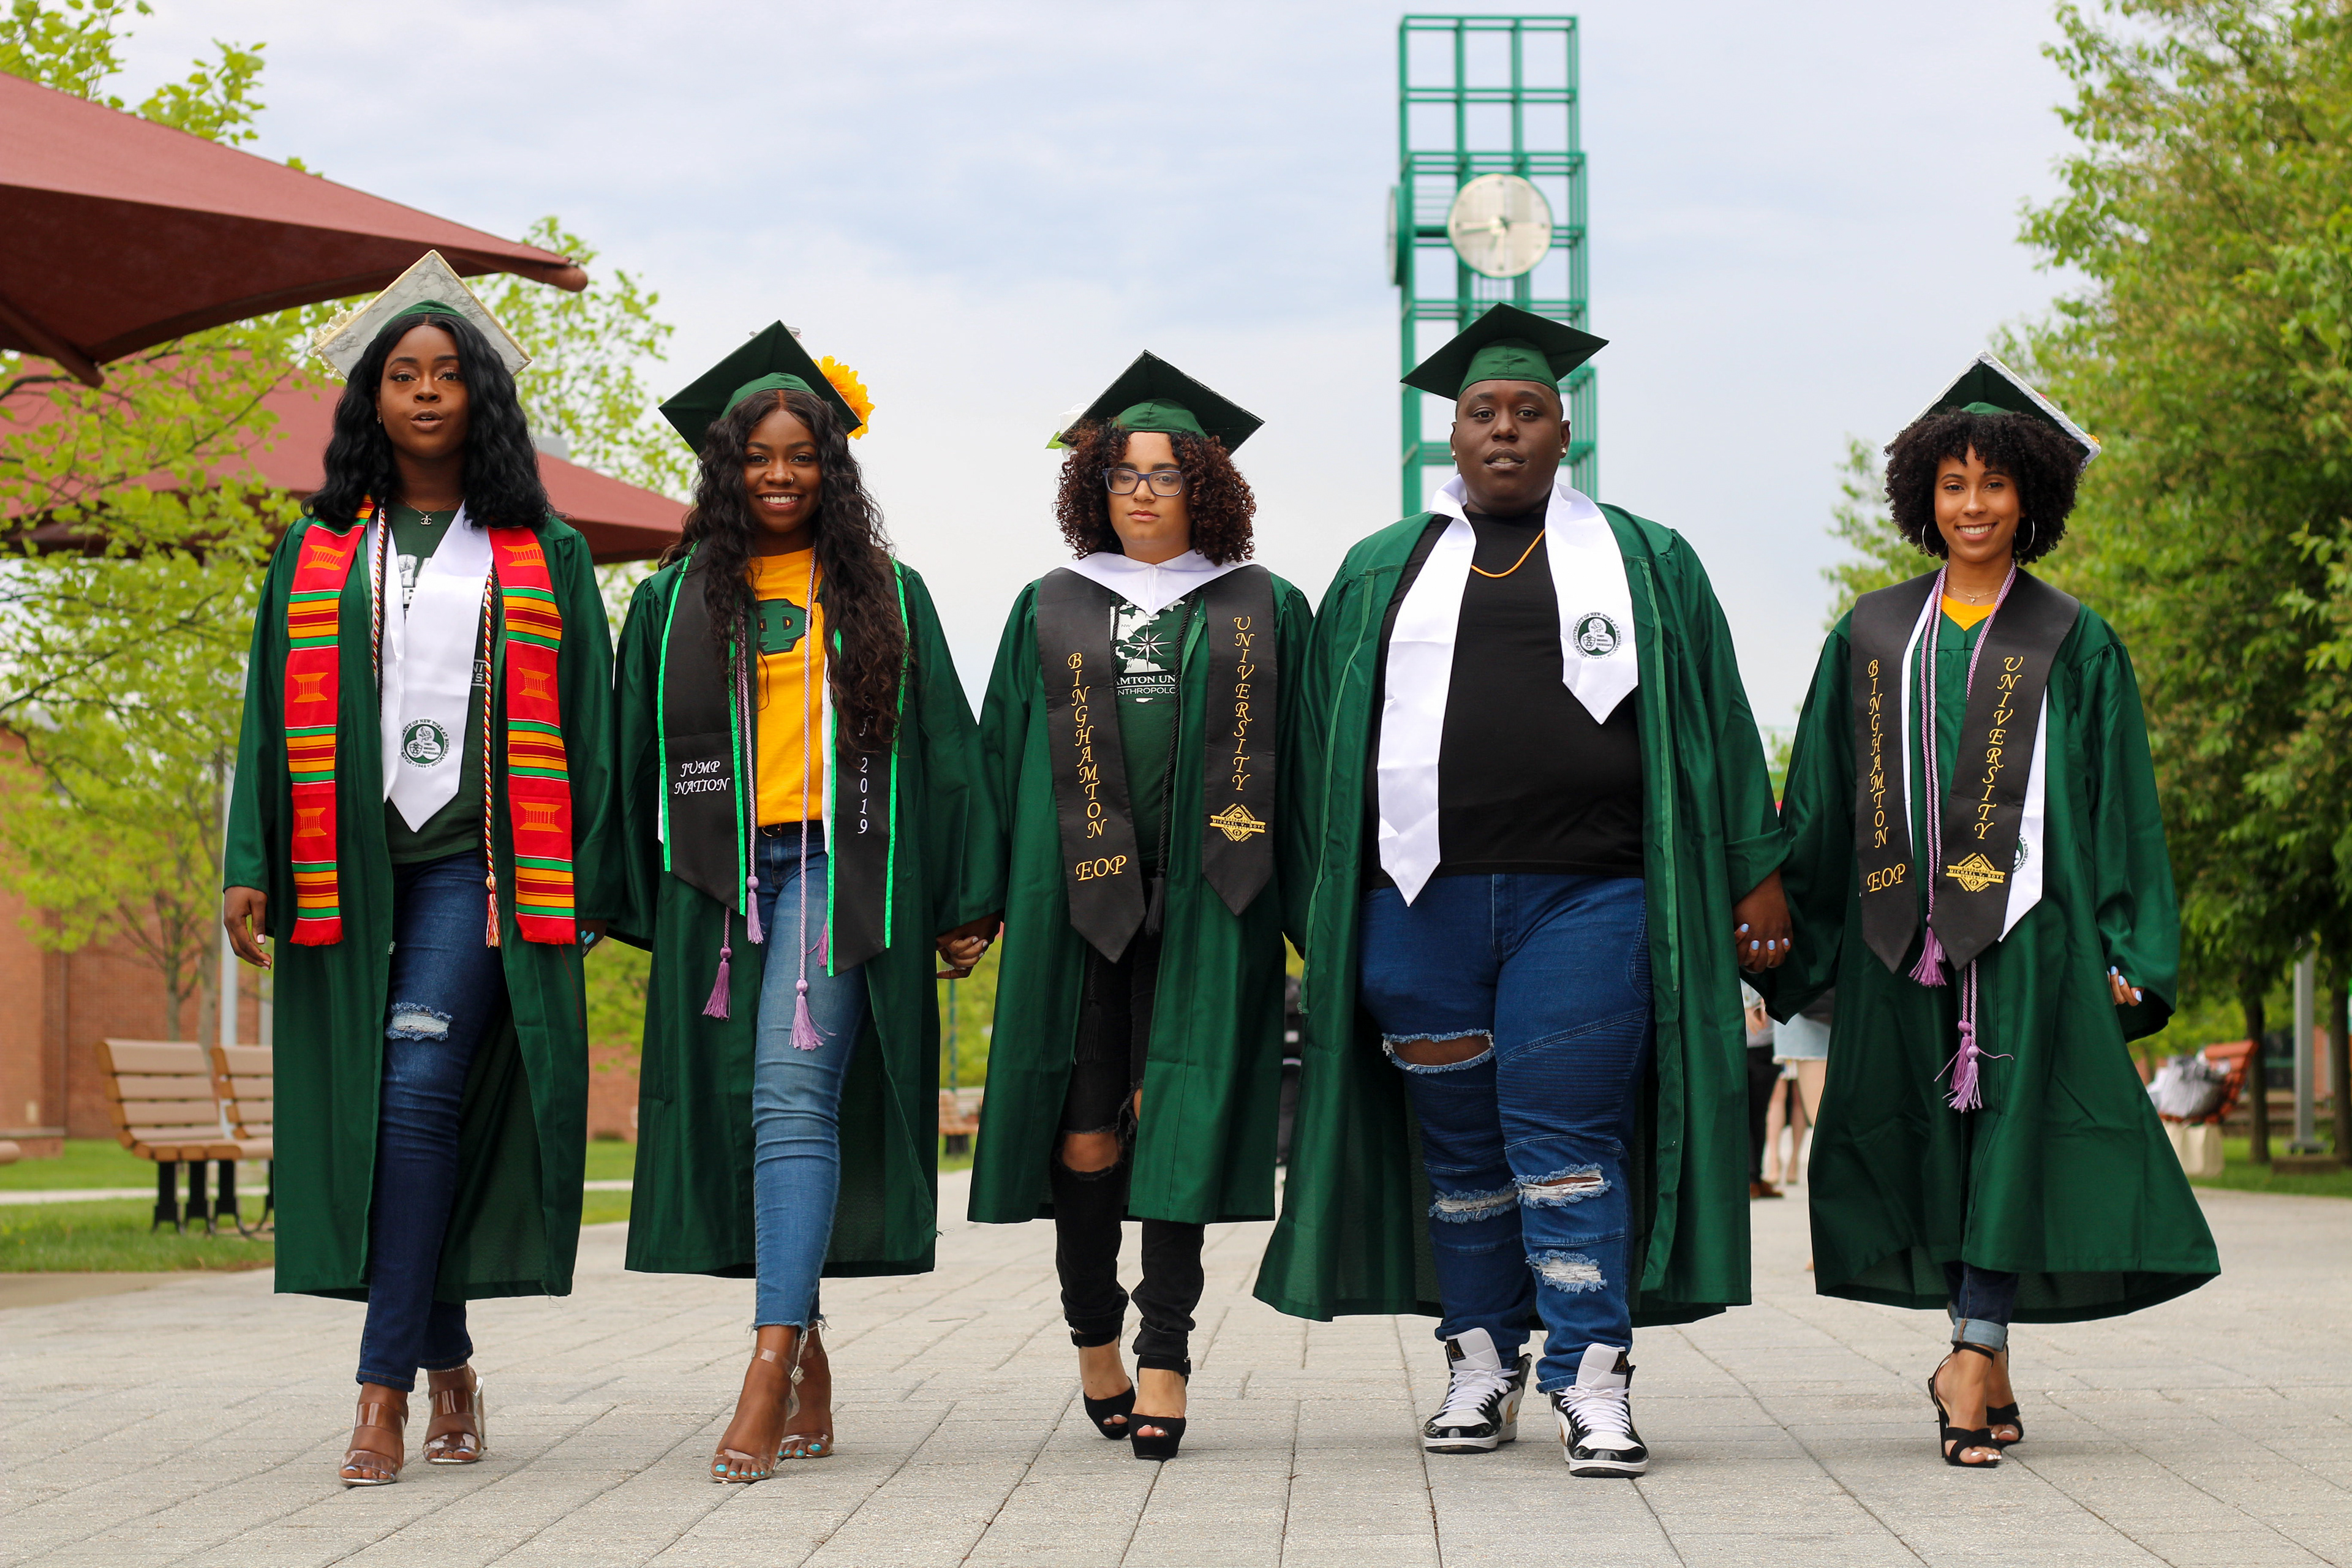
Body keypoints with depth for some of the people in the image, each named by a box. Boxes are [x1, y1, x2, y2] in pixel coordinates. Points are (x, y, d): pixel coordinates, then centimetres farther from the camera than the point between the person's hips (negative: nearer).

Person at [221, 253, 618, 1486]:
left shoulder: (543, 554, 8)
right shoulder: (319, 549, 13)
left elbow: (583, 725, 7)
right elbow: (275, 714, 10)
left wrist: (586, 890, 1)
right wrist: (250, 867, 0)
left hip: (478, 862, -3)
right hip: (353, 866, 3)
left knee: (420, 1089, -17)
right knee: (380, 1111, 4)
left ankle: (385, 1388, -17)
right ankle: (448, 1370, 17)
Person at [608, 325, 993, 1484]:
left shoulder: (886, 597, 10)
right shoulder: (674, 601, 12)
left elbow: (944, 751, 10)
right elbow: (636, 759, 13)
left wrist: (959, 902, 4)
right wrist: (632, 906, 6)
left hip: (838, 867, -3)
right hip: (717, 878, 3)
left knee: (793, 1097, -17)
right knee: (739, 1115, 4)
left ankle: (771, 1369, -23)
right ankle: (808, 1375, 16)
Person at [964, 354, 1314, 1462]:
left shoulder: (1263, 610, 10)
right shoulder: (1050, 610, 13)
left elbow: (1299, 762, 8)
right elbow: (1003, 755, 12)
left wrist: (1313, 907, 1)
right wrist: (980, 899, 5)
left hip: (1205, 900, -1)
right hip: (1076, 898, 1)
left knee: (1179, 1119, -5)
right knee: (1083, 1123, 0)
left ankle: (1164, 1355, 0)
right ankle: (1092, 1329, 18)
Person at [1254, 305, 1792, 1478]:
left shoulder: (1648, 564, 12)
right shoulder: (1380, 574, 15)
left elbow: (1717, 725, 12)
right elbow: (1329, 743, 16)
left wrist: (1756, 874, 5)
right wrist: (1320, 903, 11)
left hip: (1586, 898, -2)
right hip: (1422, 901, 2)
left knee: (1565, 1138, -8)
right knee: (1460, 1143, 7)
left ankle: (1591, 1381, -5)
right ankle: (1481, 1366, 17)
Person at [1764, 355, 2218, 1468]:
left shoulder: (2073, 646, 6)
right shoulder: (1872, 636, 12)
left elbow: (2120, 805, 4)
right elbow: (1822, 802, 13)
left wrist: (2126, 951, -4)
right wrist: (1795, 946, 7)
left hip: (2025, 927, -2)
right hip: (1902, 934, 3)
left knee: (2010, 1133, -12)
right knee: (1932, 1146, 4)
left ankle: (1972, 1353, -15)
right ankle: (1989, 1376, 12)